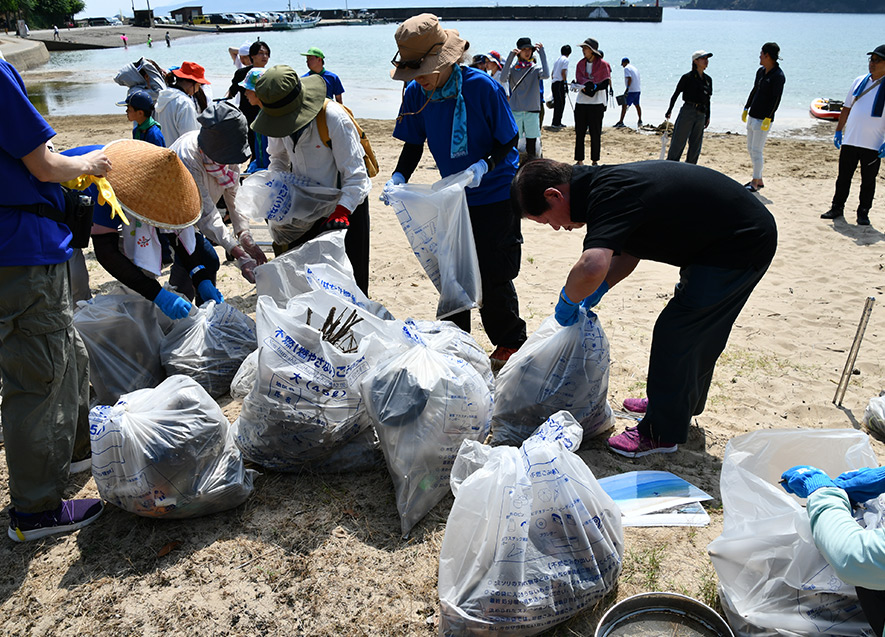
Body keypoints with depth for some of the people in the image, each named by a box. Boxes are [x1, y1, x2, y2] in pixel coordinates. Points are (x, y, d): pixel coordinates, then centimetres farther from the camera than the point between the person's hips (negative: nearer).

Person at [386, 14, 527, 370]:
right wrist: (398, 177, -15)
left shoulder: (482, 87, -22)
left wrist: (484, 166, -32)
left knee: (493, 276, -2)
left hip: (495, 194, -5)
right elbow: (413, 144, 3)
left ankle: (511, 342, 20)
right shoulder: (415, 94, -8)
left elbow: (509, 140, -13)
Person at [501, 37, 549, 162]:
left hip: (532, 110, 0)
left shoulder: (535, 69, 6)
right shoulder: (512, 69, 7)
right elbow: (503, 79, -13)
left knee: (531, 144, 1)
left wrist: (542, 53, -12)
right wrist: (510, 57, -16)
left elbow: (546, 75, -16)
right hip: (515, 111, 0)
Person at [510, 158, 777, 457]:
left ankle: (661, 433, 9)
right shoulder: (606, 183, 4)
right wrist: (594, 294, 9)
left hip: (743, 245, -10)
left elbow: (593, 267, -45)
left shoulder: (608, 195, -28)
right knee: (698, 332, 23)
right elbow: (628, 250, 17)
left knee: (674, 334, -5)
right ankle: (683, 403, 43)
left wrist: (568, 301, -24)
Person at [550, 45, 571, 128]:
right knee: (560, 103, -5)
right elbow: (563, 72, -15)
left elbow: (552, 74, 20)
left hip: (554, 83, 8)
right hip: (560, 83, -8)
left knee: (557, 103, 13)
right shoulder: (566, 59, -6)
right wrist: (565, 83, -11)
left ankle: (557, 122, 17)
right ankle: (556, 123, -6)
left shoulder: (557, 60, 17)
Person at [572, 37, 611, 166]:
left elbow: (605, 83, -7)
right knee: (579, 132, 3)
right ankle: (579, 160, 10)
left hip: (597, 103, -3)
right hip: (581, 102, 4)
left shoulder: (603, 64, -1)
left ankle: (595, 160, 10)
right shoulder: (580, 63, 11)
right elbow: (578, 81, 1)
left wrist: (593, 87, -22)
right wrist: (589, 85, -18)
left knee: (595, 133, 1)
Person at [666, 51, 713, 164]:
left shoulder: (708, 79, 13)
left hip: (701, 115, 5)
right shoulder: (687, 77, -3)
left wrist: (708, 116, 15)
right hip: (687, 112, -5)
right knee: (678, 142, -6)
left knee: (695, 146, 6)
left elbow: (708, 99, 17)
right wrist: (670, 110, -9)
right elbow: (676, 94, -1)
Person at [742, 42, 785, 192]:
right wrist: (746, 108, 21)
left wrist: (768, 118, -21)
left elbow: (776, 100, -18)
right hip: (752, 116, 9)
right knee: (750, 148, 13)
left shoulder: (778, 76, -14)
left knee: (756, 151, -7)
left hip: (764, 119, -9)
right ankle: (758, 180, 23)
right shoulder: (761, 71, 12)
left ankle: (755, 183, 1)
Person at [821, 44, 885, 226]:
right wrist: (838, 131, 10)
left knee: (868, 181, 6)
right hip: (850, 141, 4)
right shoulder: (860, 81, 9)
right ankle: (837, 207, 21)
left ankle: (863, 212, 17)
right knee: (843, 177, 10)